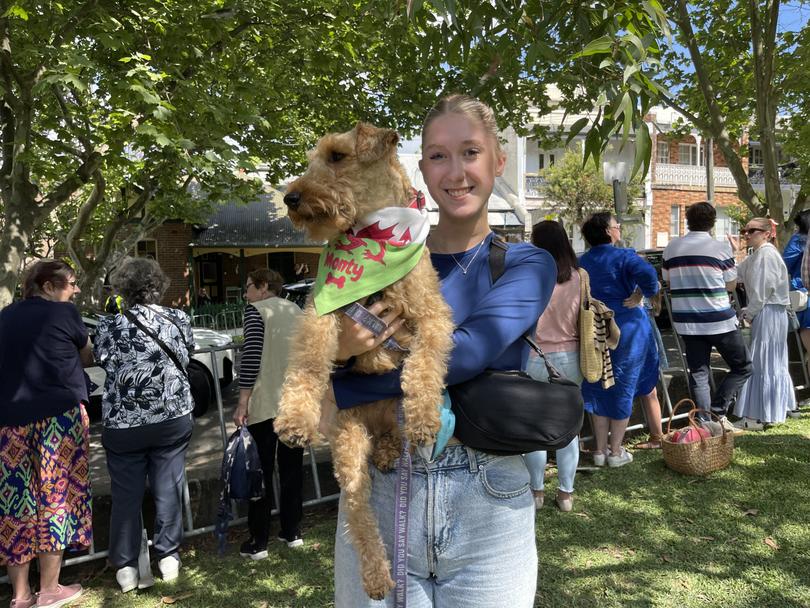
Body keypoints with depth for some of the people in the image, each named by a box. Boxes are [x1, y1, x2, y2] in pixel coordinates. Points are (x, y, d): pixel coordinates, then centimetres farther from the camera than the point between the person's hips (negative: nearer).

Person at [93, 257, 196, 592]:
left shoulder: (109, 326, -9)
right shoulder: (179, 319, -3)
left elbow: (102, 360, 7)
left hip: (123, 423, -1)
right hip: (173, 417, 2)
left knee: (126, 495, 11)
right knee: (168, 489, 12)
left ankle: (127, 567, 20)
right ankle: (168, 556, 23)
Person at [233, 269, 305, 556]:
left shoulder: (256, 310, -5)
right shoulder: (296, 310, 13)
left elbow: (252, 356, -15)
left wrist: (242, 403, -15)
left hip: (265, 403, -6)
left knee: (260, 472, 4)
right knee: (292, 468, 14)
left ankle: (258, 543, 10)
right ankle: (292, 532, 23)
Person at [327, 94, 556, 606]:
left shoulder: (527, 264, -2)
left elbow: (468, 352, -20)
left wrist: (339, 382, -18)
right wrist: (339, 351, -23)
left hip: (487, 501, -1)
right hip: (377, 496, 2)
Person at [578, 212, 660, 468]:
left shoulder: (582, 261, 5)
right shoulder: (623, 256, -11)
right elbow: (648, 274, -28)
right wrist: (640, 295, -13)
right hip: (626, 329, -4)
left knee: (598, 388, 14)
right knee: (623, 387, 8)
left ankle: (600, 450, 20)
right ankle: (616, 452, 16)